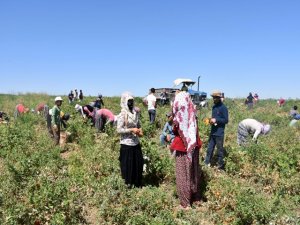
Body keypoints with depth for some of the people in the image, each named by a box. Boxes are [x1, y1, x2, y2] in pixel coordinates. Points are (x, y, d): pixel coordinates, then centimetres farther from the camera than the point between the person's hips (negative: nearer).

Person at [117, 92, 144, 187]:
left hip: (136, 143, 6)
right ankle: (128, 185, 18)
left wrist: (140, 130, -3)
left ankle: (137, 184, 27)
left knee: (138, 163, 12)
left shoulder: (135, 113, 7)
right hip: (126, 144, -6)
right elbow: (119, 129, -15)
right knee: (128, 165, 3)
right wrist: (131, 130, -20)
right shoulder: (122, 114, -11)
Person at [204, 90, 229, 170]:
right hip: (213, 131, 7)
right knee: (210, 148, 9)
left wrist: (216, 120, -19)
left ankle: (221, 166, 14)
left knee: (220, 150, 3)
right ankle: (207, 164, 16)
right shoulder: (214, 107, 12)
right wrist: (211, 120, 3)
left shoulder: (223, 108, -10)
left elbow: (226, 120, -12)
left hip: (219, 133, -7)